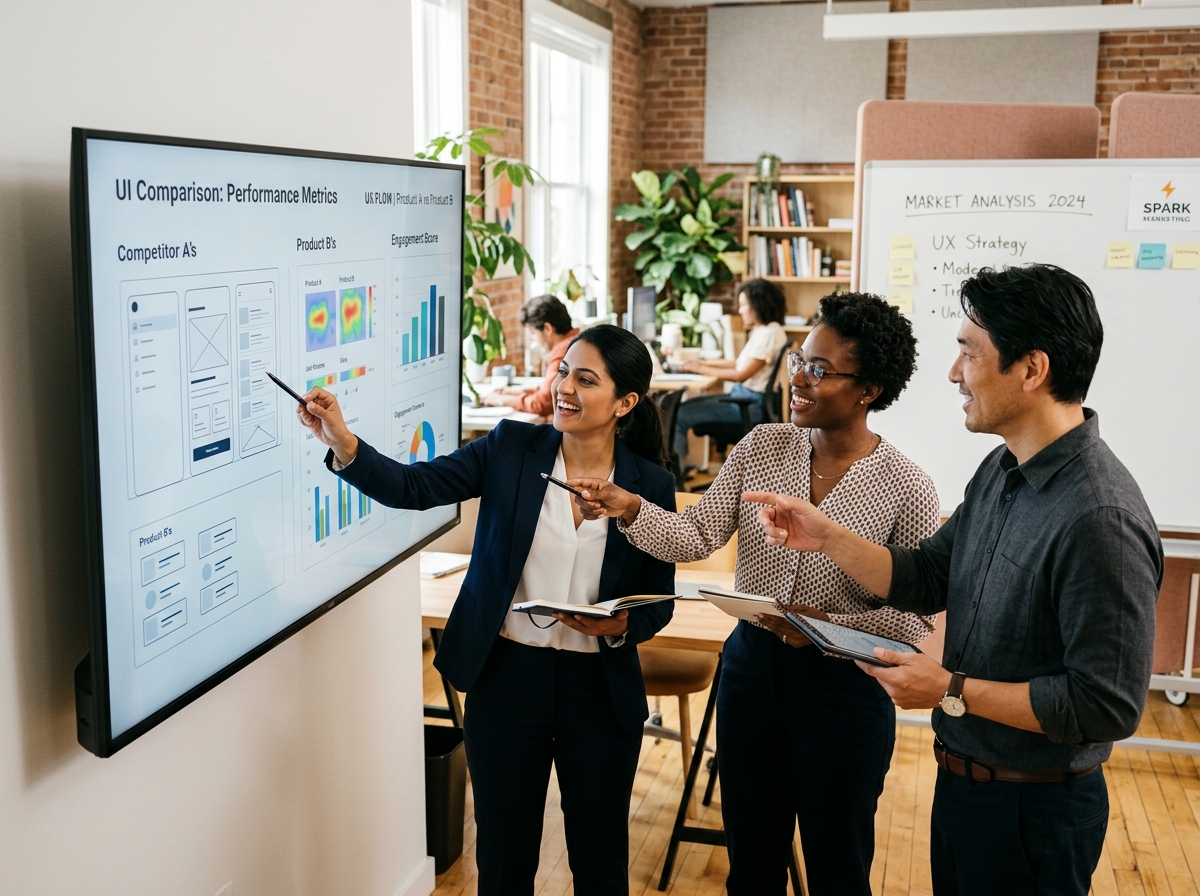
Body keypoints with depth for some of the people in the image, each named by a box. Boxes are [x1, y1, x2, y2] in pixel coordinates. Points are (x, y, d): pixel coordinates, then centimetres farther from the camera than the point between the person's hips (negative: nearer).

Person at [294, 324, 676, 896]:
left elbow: (659, 600, 3)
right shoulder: (511, 449, -4)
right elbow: (413, 487, -13)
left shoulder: (651, 486, -5)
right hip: (506, 678, 0)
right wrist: (341, 442, -28)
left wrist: (621, 626, -18)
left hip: (600, 689, 0)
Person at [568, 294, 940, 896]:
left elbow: (917, 618, -11)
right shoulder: (761, 447, -2)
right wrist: (629, 508, -23)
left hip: (842, 690, -4)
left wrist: (830, 626, -25)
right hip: (749, 667, 4)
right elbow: (698, 536, -7)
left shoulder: (906, 489, -14)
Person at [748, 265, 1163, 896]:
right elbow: (925, 580, 8)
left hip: (1032, 813, -8)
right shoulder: (1001, 470, 1)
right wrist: (825, 536, -4)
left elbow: (1107, 705, -27)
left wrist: (952, 691, -23)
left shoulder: (1100, 518, -28)